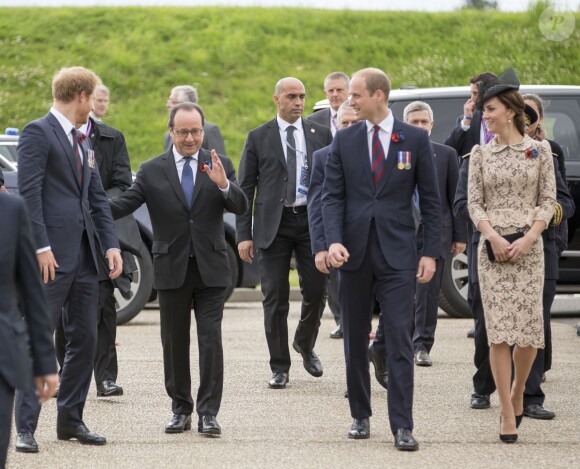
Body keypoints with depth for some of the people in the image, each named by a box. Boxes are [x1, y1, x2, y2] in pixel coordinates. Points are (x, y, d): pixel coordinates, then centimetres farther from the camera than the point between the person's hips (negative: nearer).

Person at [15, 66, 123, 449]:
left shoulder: (83, 142, 20)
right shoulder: (38, 132, -7)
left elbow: (98, 198, 18)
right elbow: (29, 193, -14)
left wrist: (111, 244, 6)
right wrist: (41, 247, -20)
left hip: (85, 256, 8)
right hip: (53, 257, -8)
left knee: (85, 338, 10)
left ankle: (71, 419, 19)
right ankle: (26, 427, -7)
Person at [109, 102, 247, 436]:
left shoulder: (220, 165, 4)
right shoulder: (152, 171, 2)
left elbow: (241, 207, -4)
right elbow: (124, 204, -6)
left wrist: (223, 184, -24)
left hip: (211, 269, -1)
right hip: (172, 269, 1)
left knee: (211, 340, -6)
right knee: (174, 343, 7)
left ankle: (208, 413, -2)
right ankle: (181, 410, 17)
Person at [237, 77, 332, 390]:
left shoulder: (321, 135, 8)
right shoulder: (258, 138, 3)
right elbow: (245, 188, 3)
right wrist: (244, 235, -4)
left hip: (312, 220, 1)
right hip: (274, 224, -1)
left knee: (316, 290, 1)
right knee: (275, 297, -1)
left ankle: (305, 344, 30)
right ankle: (280, 367, 8)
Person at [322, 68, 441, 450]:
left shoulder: (415, 139, 0)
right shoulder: (344, 140, 5)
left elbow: (431, 199, 3)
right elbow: (333, 195, 3)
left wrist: (430, 253, -3)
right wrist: (334, 240, -13)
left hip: (397, 254, -3)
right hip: (354, 253, 3)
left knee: (400, 340, -7)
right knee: (355, 339, 9)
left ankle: (402, 426, -7)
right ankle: (361, 416, 20)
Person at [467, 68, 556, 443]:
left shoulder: (539, 150, 5)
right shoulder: (481, 154, 8)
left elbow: (548, 201, 3)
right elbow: (474, 203, 6)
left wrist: (528, 238, -11)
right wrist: (492, 235, -11)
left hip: (528, 246, -1)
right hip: (492, 247, 1)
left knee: (529, 329, -3)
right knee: (499, 331, -6)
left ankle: (517, 394, 23)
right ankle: (508, 415, -5)